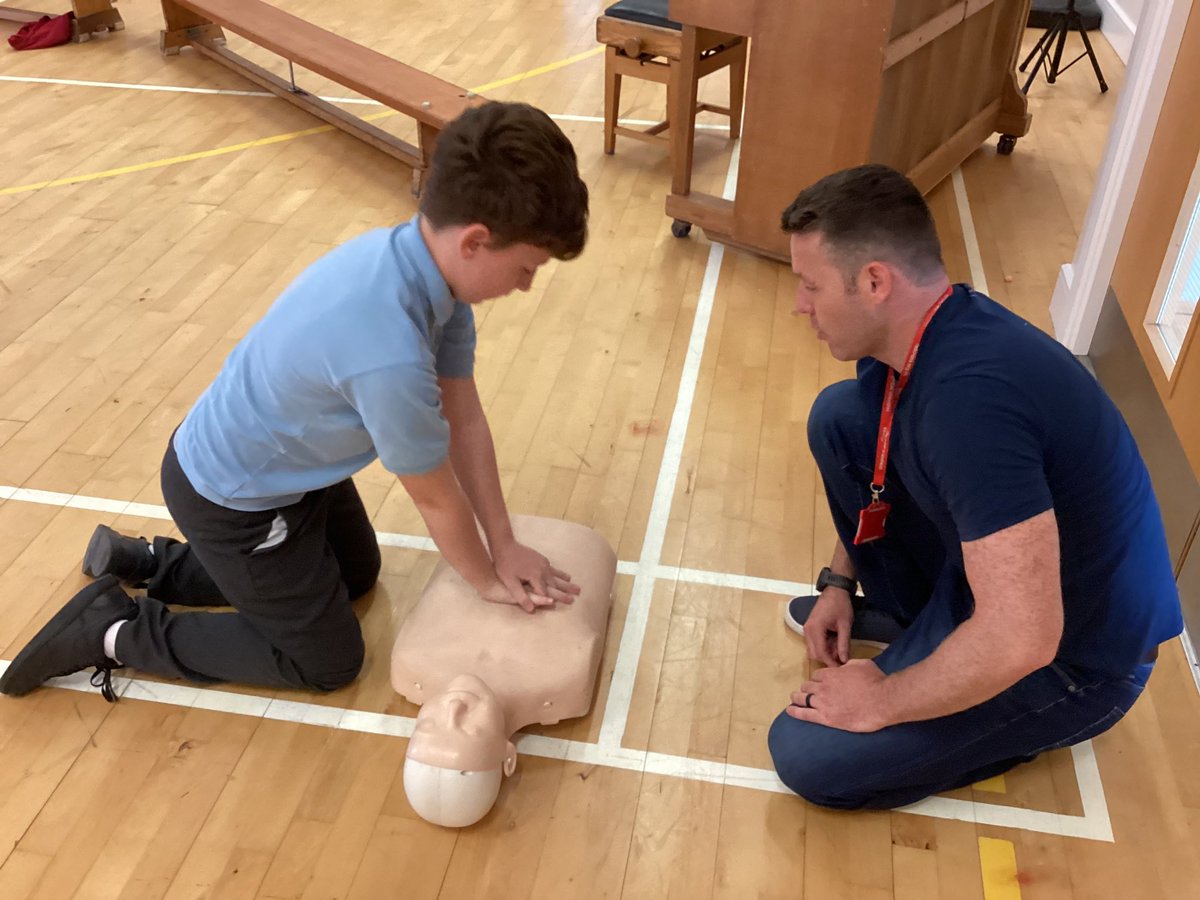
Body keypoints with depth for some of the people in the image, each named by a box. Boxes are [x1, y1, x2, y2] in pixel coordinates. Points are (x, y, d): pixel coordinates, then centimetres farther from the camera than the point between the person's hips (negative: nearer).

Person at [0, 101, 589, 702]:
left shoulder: (428, 258, -15)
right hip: (232, 499, -8)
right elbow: (435, 498, -24)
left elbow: (464, 417, -6)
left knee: (358, 573, 30)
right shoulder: (390, 356, -42)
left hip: (283, 459, 8)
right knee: (328, 662, 10)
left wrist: (504, 547, -2)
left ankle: (144, 562, 32)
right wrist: (488, 581, -5)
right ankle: (113, 631, 15)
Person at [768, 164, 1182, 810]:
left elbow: (1019, 641, -38)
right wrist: (839, 581, 10)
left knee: (807, 757, -14)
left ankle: (1035, 722, 6)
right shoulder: (916, 327, -7)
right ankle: (910, 614, 16)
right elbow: (863, 462, 15)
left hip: (1070, 652, -8)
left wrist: (882, 702, -23)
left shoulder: (971, 396, -37)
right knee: (838, 418, -1)